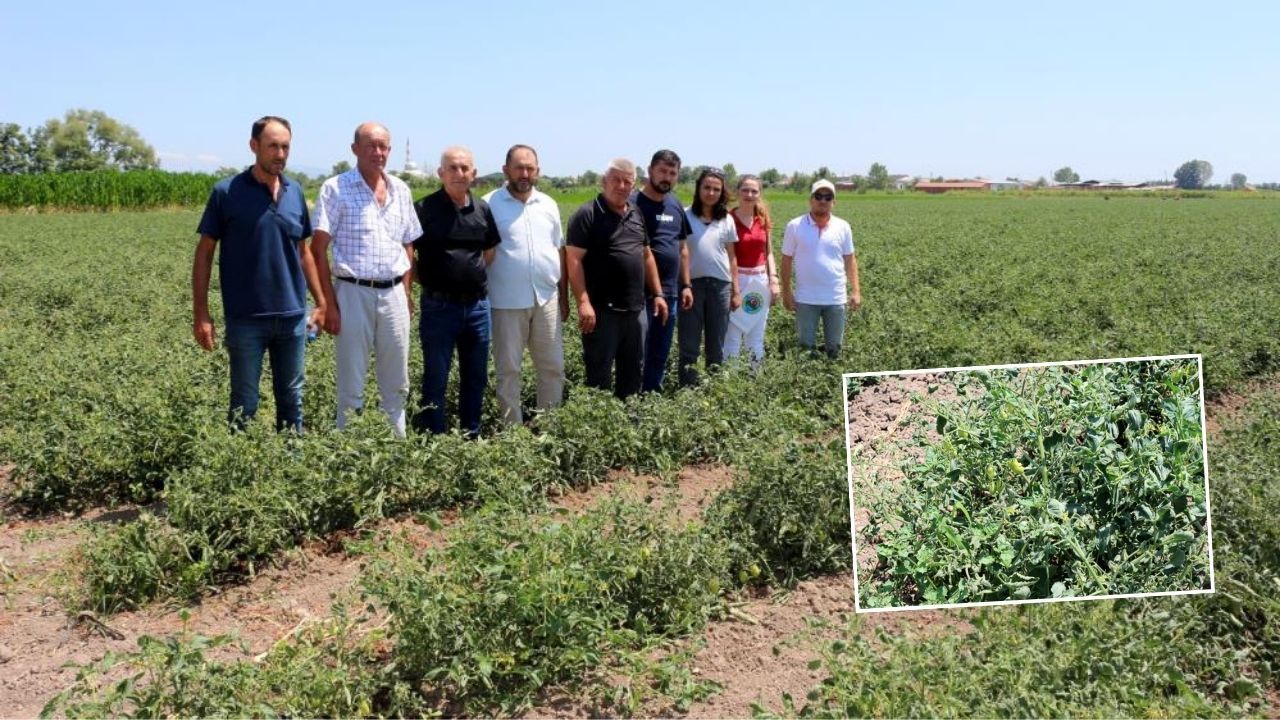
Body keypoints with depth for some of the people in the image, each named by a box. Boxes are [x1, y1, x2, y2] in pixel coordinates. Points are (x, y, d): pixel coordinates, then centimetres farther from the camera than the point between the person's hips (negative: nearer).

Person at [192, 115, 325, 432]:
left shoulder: (295, 192, 6)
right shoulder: (227, 192, -5)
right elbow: (204, 252, -3)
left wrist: (321, 301, 11)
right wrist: (201, 314, -9)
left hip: (292, 316, 4)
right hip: (246, 319, -4)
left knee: (291, 398, 13)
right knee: (244, 404, 5)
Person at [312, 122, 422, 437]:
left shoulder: (400, 189, 10)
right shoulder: (336, 188, -5)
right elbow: (319, 249, -7)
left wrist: (407, 293, 9)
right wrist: (329, 303, -12)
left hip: (394, 294, 5)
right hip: (354, 293, -4)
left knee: (396, 383, 12)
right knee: (351, 384, 3)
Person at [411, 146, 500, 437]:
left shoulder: (482, 209, 6)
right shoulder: (424, 209, -7)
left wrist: (474, 275, 10)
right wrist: (428, 278, -3)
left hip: (477, 305, 5)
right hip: (439, 306, -5)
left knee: (476, 378, 13)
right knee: (435, 380, 3)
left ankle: (471, 436, 27)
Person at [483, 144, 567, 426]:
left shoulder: (548, 205, 10)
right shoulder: (490, 204, -4)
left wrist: (563, 295, 13)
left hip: (547, 299, 4)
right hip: (507, 303, -4)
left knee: (553, 367, 9)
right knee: (508, 370, 4)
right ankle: (513, 428, 14)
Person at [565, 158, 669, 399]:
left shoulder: (637, 213, 13)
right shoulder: (587, 215, -9)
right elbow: (573, 260, -14)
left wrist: (657, 294, 15)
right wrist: (583, 302, -21)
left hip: (636, 309, 7)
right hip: (602, 310, -7)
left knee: (634, 369, 15)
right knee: (599, 373, 1)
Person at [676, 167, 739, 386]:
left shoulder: (726, 220, 8)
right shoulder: (685, 216, 0)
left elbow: (732, 257, 12)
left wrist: (736, 291, 8)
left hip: (720, 285, 2)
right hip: (692, 284, -2)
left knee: (716, 345, 7)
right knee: (689, 344, 0)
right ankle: (688, 389, 5)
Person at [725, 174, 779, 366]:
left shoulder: (763, 219, 8)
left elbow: (768, 252, 13)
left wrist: (774, 279, 2)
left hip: (760, 281, 5)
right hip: (736, 280, -5)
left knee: (757, 337, 12)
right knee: (732, 336, -5)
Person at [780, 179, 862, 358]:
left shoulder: (843, 227, 2)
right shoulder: (795, 226, -3)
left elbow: (850, 260, 8)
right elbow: (787, 260, 1)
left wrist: (856, 291, 2)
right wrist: (786, 292, -1)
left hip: (836, 298, 2)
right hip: (806, 299, -2)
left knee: (834, 348, 10)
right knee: (806, 346, 5)